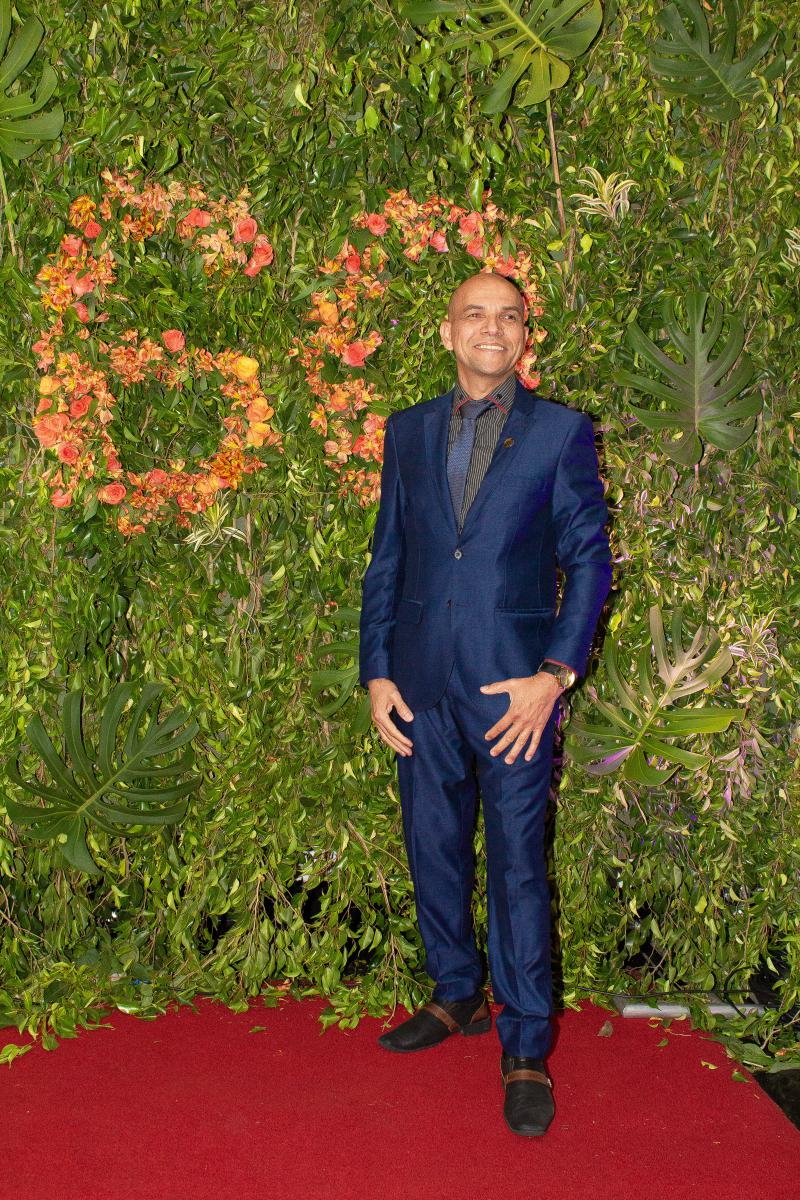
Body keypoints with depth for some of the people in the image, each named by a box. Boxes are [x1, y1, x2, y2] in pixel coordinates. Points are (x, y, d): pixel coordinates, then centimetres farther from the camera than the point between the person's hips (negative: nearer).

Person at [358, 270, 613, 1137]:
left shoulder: (562, 432, 1)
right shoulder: (409, 431, 10)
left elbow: (589, 558, -1)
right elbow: (386, 557, 12)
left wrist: (556, 674, -11)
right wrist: (375, 670, 4)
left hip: (514, 684, -4)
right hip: (421, 684, 4)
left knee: (517, 862, -1)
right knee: (433, 849, 13)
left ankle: (525, 1050, 10)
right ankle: (457, 996, 34)